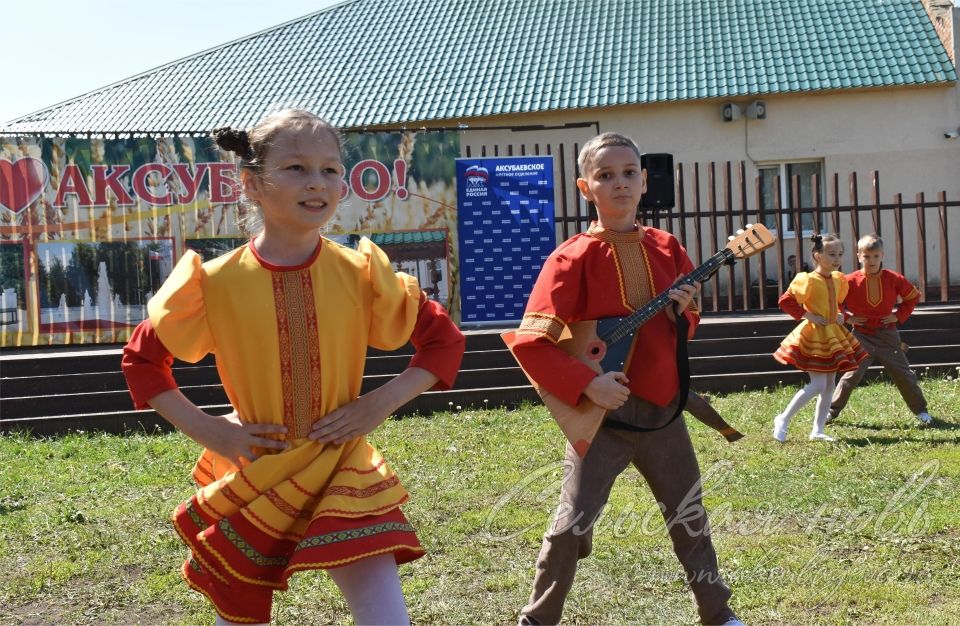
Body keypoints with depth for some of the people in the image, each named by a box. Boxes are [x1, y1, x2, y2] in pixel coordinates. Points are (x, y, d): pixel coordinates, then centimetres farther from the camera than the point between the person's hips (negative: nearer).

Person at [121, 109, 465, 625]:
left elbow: (442, 337, 3)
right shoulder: (216, 282, -10)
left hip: (343, 473, 0)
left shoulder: (362, 274, -9)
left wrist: (385, 401, -10)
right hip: (252, 477, 0)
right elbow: (142, 357, 4)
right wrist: (202, 427, -7)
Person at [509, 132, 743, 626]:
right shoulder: (573, 259, -13)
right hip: (603, 412, -5)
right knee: (572, 525, -5)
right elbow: (529, 343, -17)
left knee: (689, 517, 18)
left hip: (663, 410, 5)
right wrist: (586, 384, -24)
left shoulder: (667, 249, 3)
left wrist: (683, 313, -7)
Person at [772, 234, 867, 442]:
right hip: (814, 334, -8)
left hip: (834, 334, 8)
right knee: (818, 385, -11)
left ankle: (818, 430, 18)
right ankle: (783, 420, 3)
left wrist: (840, 315, 5)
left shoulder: (838, 280, 7)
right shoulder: (809, 280, -17)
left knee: (830, 385, 9)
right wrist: (807, 315, -20)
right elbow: (785, 301, -20)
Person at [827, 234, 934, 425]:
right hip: (861, 337, -2)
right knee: (852, 375, -6)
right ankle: (831, 411, 5)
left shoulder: (894, 279, -6)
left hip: (887, 335, 2)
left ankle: (921, 411, 19)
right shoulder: (850, 281, -12)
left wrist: (900, 315, 0)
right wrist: (847, 318, -6)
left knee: (903, 373, 7)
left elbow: (913, 296, 11)